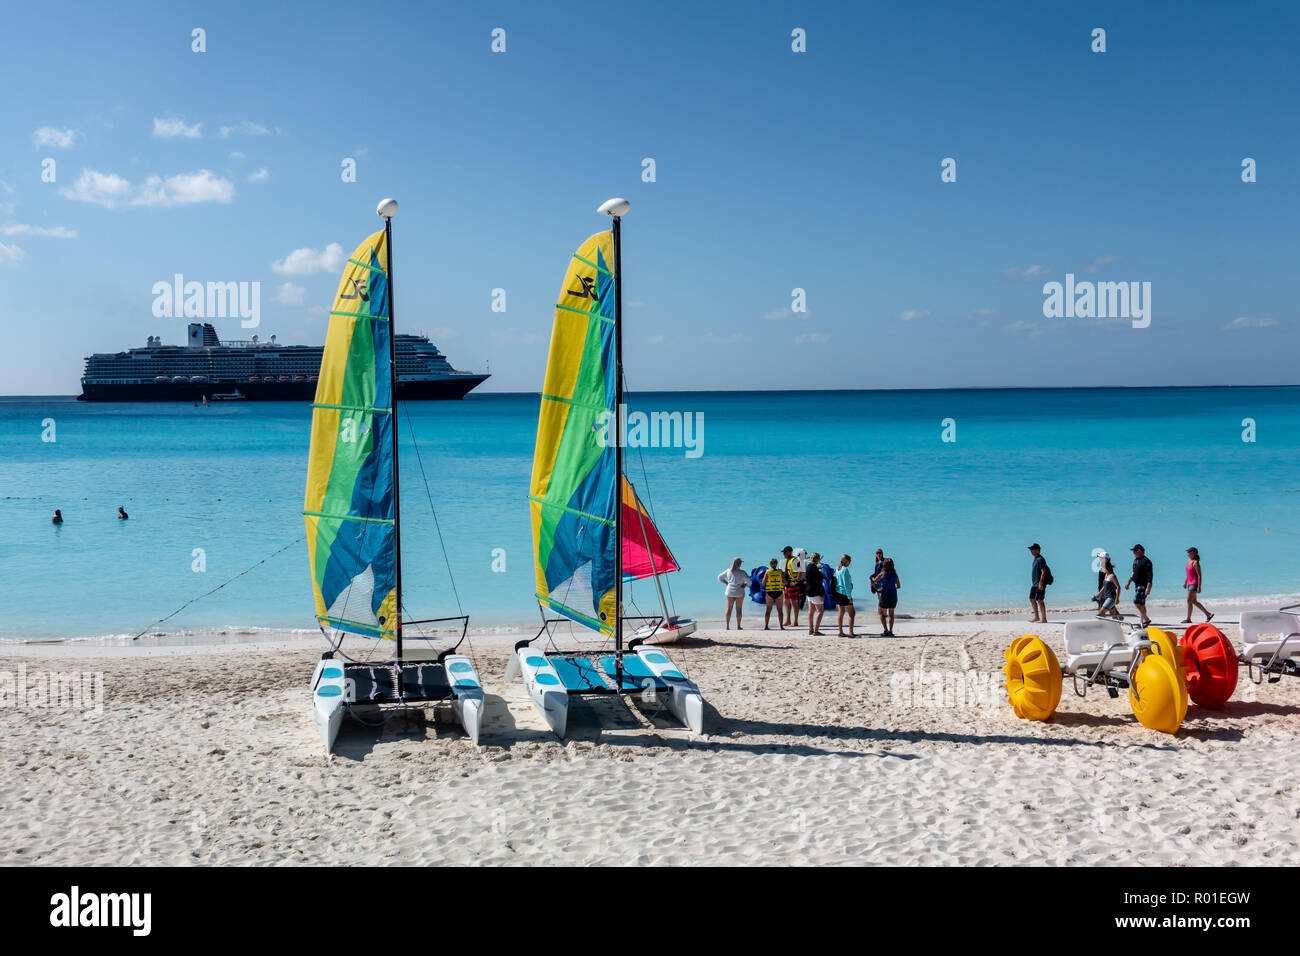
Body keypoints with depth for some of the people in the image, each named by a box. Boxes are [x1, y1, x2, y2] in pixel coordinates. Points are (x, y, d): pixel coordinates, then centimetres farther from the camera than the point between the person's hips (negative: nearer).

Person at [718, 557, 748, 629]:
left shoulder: (728, 571, -2)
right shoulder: (742, 572, -13)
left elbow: (719, 577, 6)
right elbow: (749, 581, -18)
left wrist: (727, 583, 8)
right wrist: (745, 585, 0)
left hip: (729, 592, 3)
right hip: (739, 593, -3)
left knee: (729, 609, 7)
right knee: (738, 609, 5)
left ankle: (727, 626, 6)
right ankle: (738, 626, 7)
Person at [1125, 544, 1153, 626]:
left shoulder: (1146, 561, -15)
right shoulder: (1135, 560, 14)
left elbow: (1150, 575, -19)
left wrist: (1148, 588, -25)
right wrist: (1128, 582, 27)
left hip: (1144, 585, -9)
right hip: (1137, 585, 9)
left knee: (1137, 602, -15)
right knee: (1141, 603, 12)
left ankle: (1146, 619, -4)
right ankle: (1144, 620, 19)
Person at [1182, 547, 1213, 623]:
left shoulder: (1196, 563, -16)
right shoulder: (1189, 560, 11)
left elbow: (1199, 576, -18)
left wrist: (1199, 587, -21)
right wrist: (1185, 582, 23)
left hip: (1195, 584, -10)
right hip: (1190, 583, 10)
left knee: (1189, 600, -9)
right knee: (1194, 601, 14)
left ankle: (1188, 619, -5)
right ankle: (1208, 614, 23)